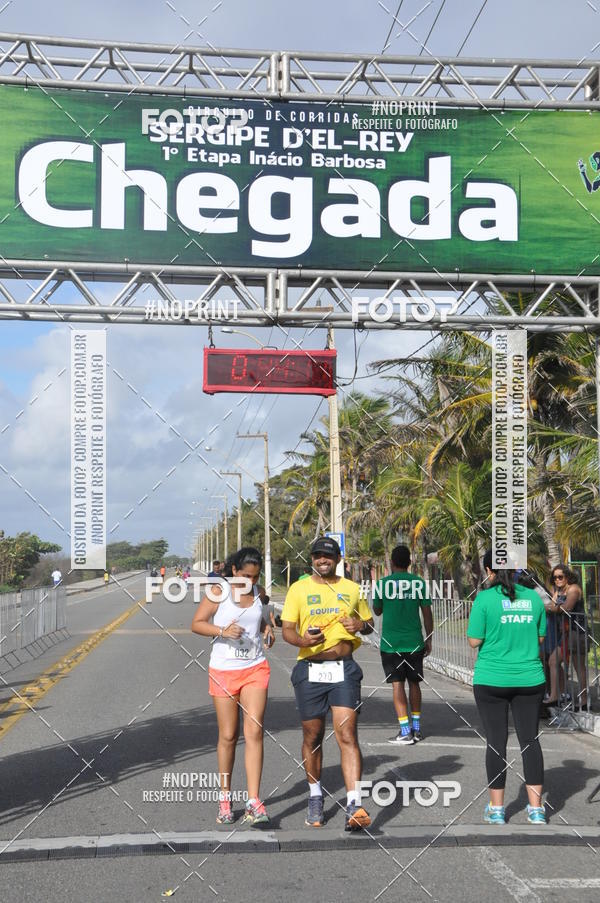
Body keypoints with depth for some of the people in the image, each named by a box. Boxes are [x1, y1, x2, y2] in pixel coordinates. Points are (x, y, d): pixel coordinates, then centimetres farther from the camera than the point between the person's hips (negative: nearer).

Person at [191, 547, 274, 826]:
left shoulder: (257, 592, 8)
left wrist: (266, 629, 4)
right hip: (223, 670, -3)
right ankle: (225, 798, 21)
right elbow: (197, 623, -6)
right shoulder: (219, 591, -5)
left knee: (254, 732, -9)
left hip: (255, 669, 3)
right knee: (228, 736, 4)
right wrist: (223, 631, -21)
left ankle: (254, 801, -11)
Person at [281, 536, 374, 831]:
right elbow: (287, 629, 1)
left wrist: (360, 625, -3)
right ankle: (315, 798, 30)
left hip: (344, 668, 0)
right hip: (309, 669, 0)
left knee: (347, 734, -11)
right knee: (312, 737, 10)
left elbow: (369, 622, 21)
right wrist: (303, 640, -21)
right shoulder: (299, 589, 5)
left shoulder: (352, 589, 10)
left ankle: (354, 806, -15)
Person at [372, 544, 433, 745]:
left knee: (397, 684, -1)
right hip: (414, 642, 2)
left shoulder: (382, 583, -5)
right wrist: (428, 640, 10)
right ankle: (416, 728, 20)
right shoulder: (419, 583, -1)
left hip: (391, 643, -2)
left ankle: (405, 731, -7)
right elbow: (427, 613, 2)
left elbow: (377, 610, 9)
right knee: (414, 683, 15)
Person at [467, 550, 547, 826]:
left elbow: (474, 641, -9)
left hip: (492, 681, -3)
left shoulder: (485, 599, -10)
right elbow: (540, 637, 10)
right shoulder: (533, 597, 2)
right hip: (529, 679, 3)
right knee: (529, 739, 9)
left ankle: (496, 809, 13)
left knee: (496, 741, 6)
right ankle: (536, 808, 11)